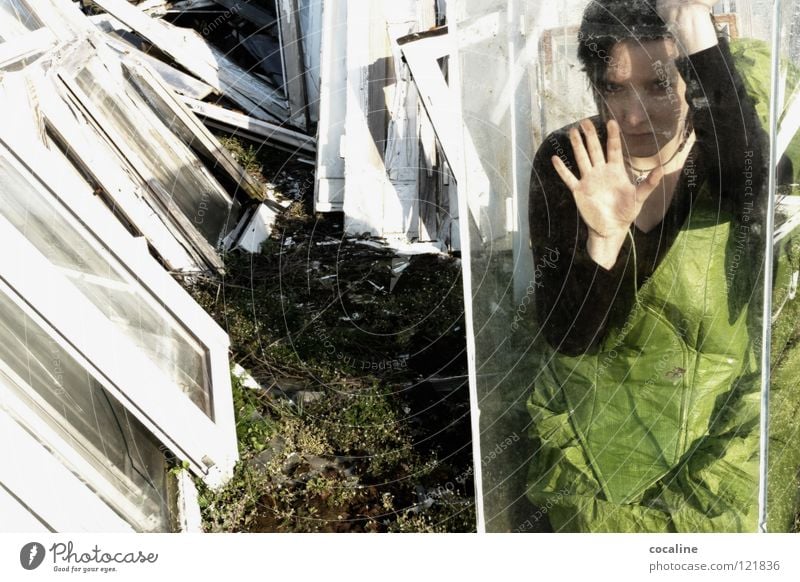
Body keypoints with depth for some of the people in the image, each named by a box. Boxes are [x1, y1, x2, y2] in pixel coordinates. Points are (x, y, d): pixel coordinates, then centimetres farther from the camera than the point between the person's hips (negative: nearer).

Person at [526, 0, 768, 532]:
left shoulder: (724, 148, -15)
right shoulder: (566, 161, -16)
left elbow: (747, 182, -44)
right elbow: (567, 337, -21)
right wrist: (606, 236, -39)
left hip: (720, 423, 0)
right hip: (598, 425, 1)